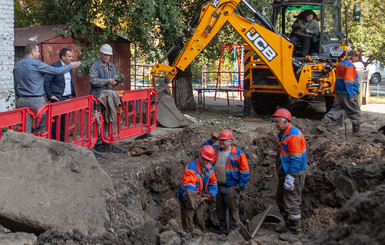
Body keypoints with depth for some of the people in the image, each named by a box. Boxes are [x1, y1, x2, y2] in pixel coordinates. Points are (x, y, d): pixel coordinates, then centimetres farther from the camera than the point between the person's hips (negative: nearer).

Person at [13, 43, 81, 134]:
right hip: (36, 100, -6)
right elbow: (56, 71, -7)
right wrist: (71, 66, 7)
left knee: (25, 131, 5)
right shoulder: (36, 64, -11)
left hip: (21, 100, 6)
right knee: (42, 127, 6)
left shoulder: (17, 66, 10)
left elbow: (15, 85, 16)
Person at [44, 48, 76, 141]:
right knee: (56, 121, -7)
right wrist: (50, 95, -14)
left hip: (67, 98, 7)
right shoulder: (54, 67, -9)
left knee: (64, 122, 10)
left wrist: (72, 95, 16)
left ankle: (62, 140, 17)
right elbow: (46, 81, -13)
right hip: (58, 99, -7)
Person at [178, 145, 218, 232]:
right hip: (188, 200, -7)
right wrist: (194, 196, -56)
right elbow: (189, 185, -39)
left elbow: (213, 183, 8)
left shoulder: (210, 168, -1)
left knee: (200, 223, 21)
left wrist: (211, 194, -10)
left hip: (199, 199, 7)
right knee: (189, 226, -7)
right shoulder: (191, 168, -27)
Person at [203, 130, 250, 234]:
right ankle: (223, 230, 27)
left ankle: (235, 231, 11)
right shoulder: (216, 150, 8)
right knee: (220, 210, 14)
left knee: (233, 210, 0)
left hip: (231, 187, -5)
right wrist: (211, 141, 3)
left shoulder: (238, 154, -7)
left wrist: (241, 185, -10)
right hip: (218, 186, 6)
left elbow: (245, 171, -5)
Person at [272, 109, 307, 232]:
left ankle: (295, 228, 7)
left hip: (294, 174, -11)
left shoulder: (293, 135, -20)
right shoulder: (283, 134, 13)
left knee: (291, 201, -4)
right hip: (285, 173, 11)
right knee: (280, 198, 18)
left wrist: (290, 177, -25)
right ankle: (288, 224, 30)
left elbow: (296, 159, -23)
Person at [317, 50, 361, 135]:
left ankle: (322, 126, 1)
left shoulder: (340, 64, 14)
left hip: (339, 92, 8)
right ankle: (356, 132, 8)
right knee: (355, 113, 3)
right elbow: (348, 82, -20)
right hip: (347, 93, -8)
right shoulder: (350, 66, -14)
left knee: (335, 109, 11)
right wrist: (351, 96, -20)